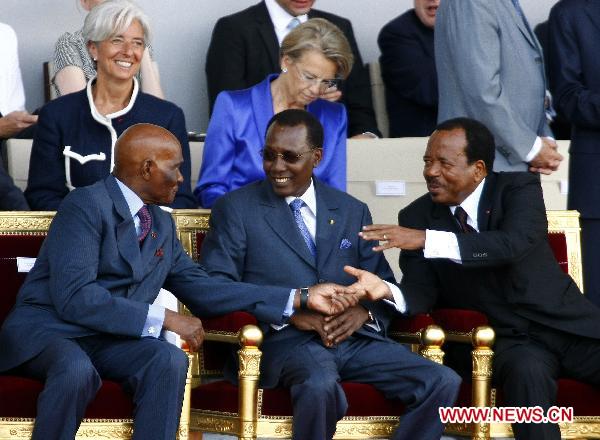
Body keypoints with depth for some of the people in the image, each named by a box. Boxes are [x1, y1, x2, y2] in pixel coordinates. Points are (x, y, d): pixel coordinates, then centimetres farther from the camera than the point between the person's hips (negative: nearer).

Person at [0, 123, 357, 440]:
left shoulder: (161, 223, 13)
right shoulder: (86, 206, -14)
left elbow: (200, 288, 13)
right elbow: (74, 297, -23)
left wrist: (299, 298, 8)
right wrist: (163, 319, -23)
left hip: (109, 338, 6)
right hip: (46, 330, -6)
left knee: (169, 360, -25)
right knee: (77, 370, -39)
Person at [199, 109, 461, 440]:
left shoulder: (353, 212, 20)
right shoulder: (236, 209, 8)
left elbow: (383, 282, 19)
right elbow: (214, 285, -3)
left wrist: (366, 311, -6)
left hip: (355, 336, 4)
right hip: (285, 339, -4)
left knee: (443, 382, -19)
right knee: (320, 386, -39)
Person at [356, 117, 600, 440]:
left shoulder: (519, 189, -4)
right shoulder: (417, 217, 4)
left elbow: (513, 244, -24)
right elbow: (422, 293, -2)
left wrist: (427, 240, -33)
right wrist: (386, 291, -26)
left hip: (570, 326, 0)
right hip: (510, 340, 0)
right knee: (526, 371, -35)